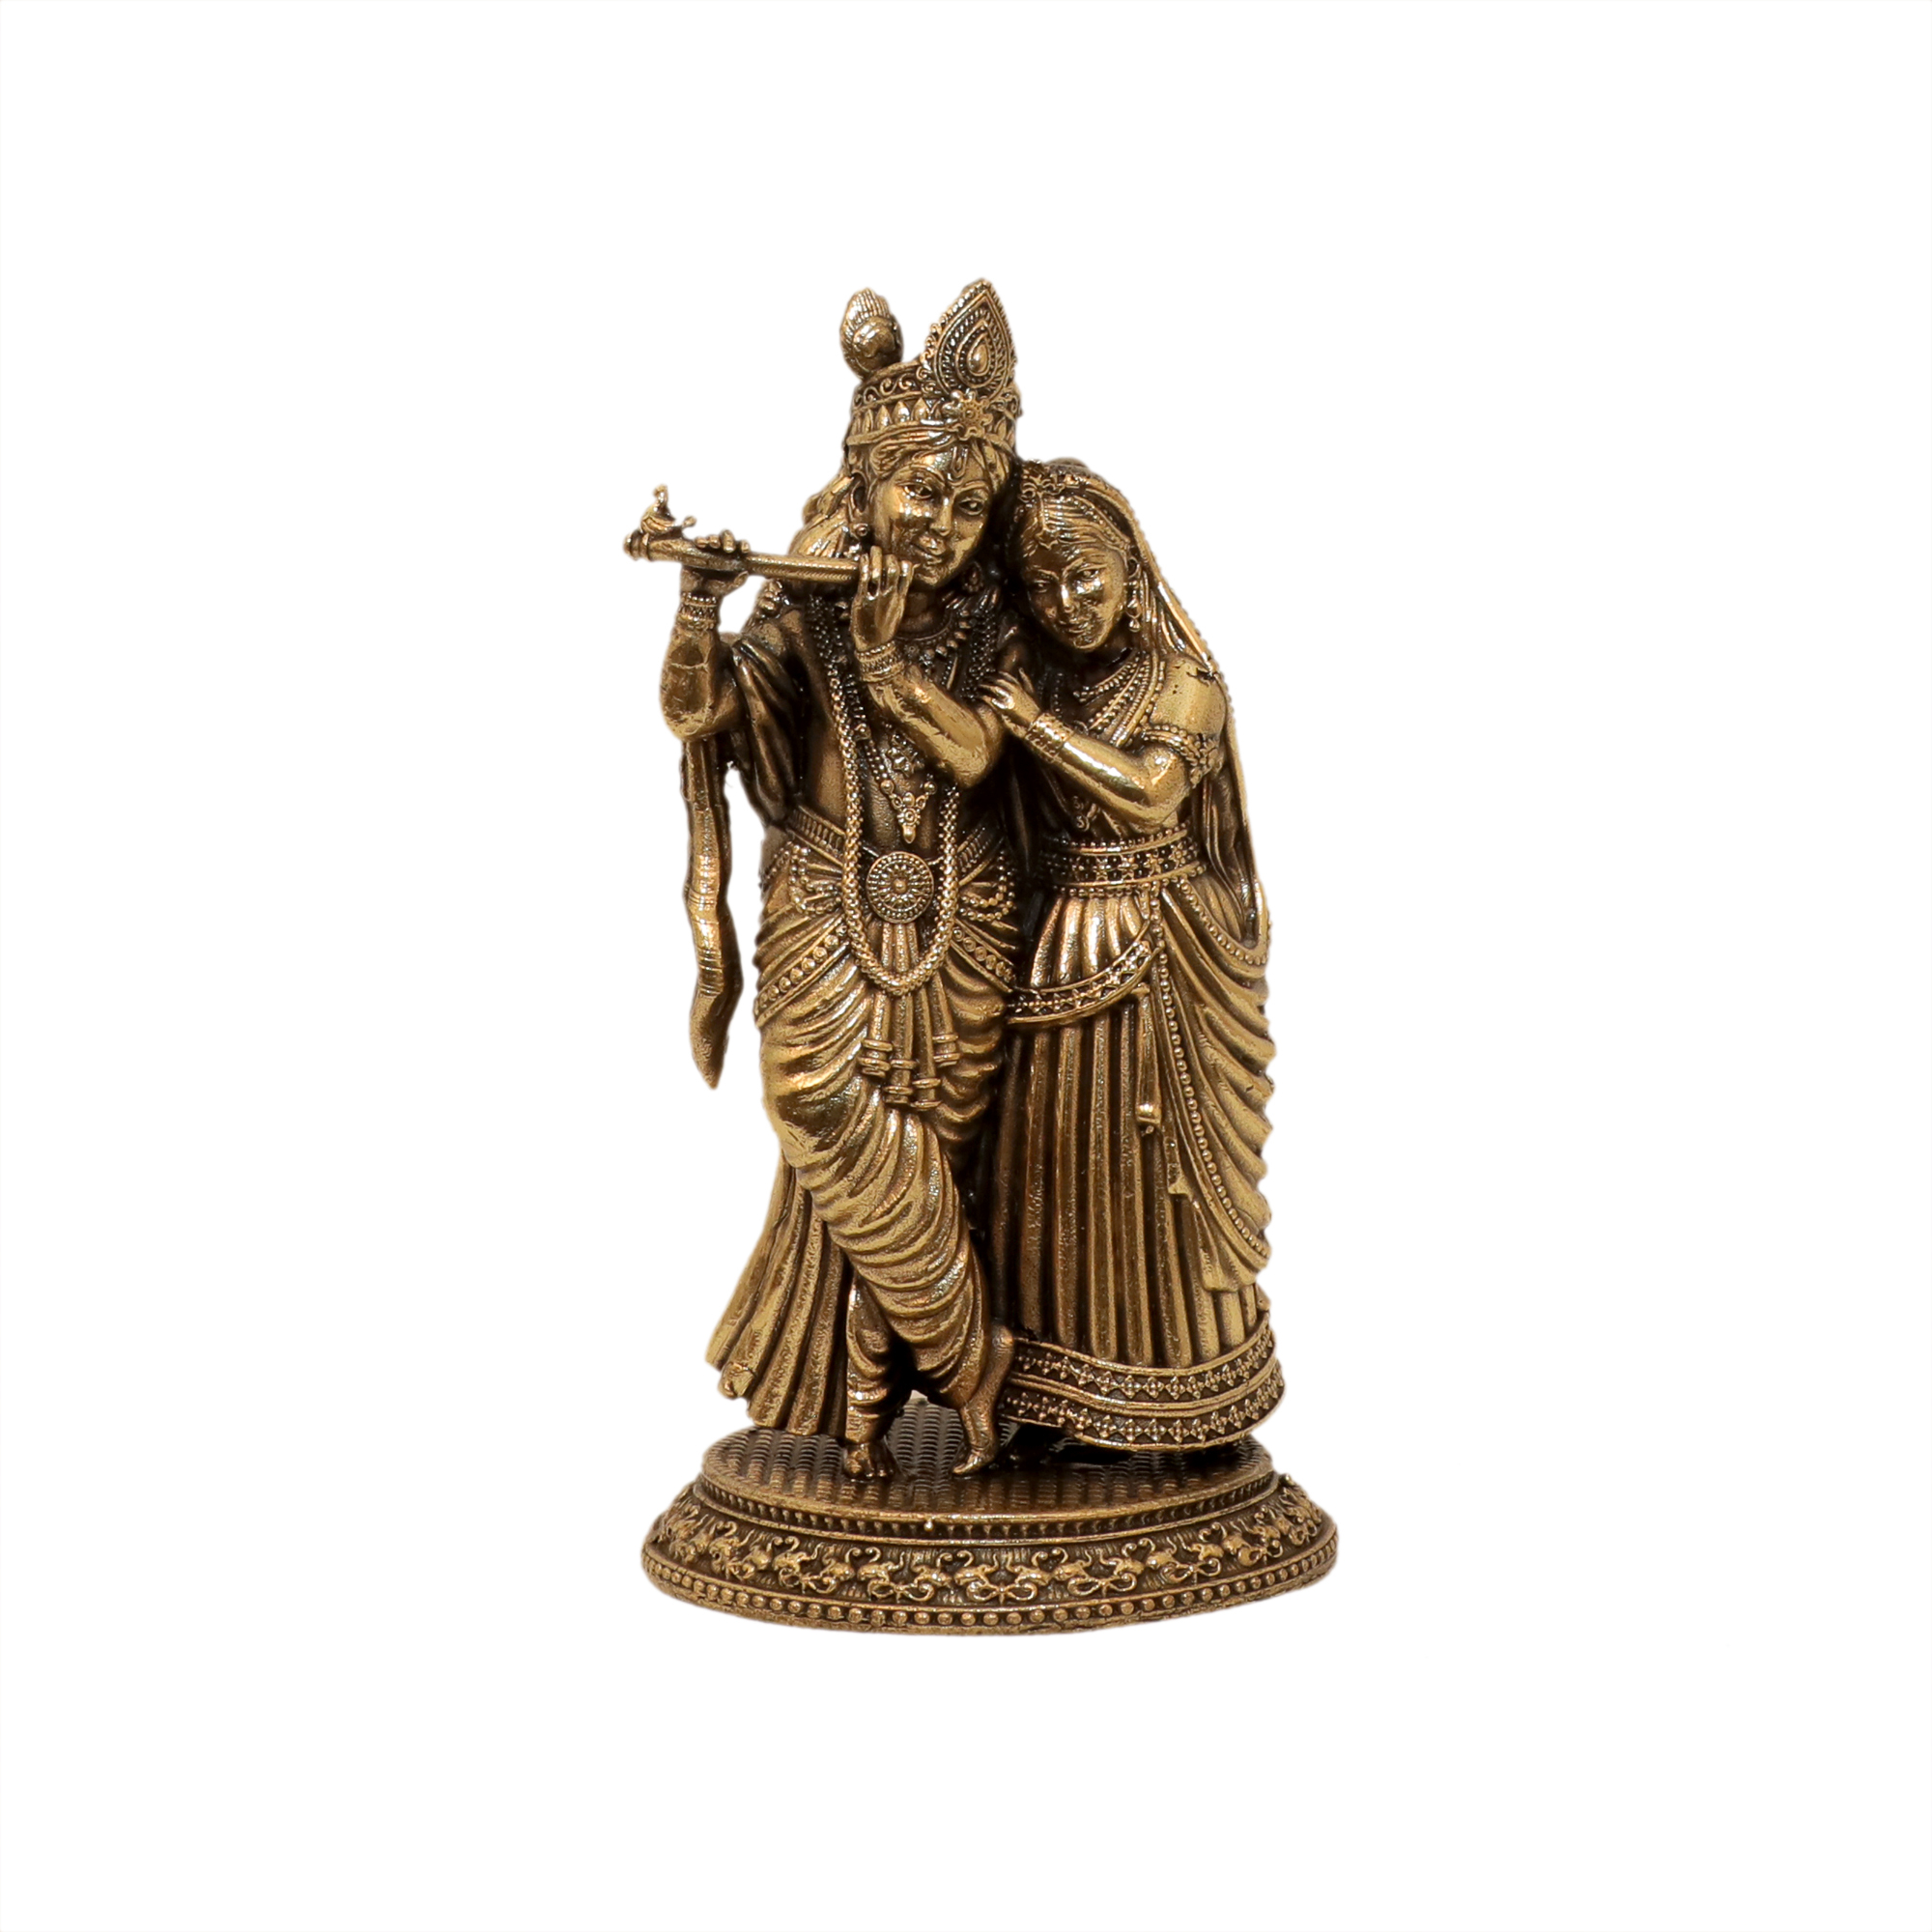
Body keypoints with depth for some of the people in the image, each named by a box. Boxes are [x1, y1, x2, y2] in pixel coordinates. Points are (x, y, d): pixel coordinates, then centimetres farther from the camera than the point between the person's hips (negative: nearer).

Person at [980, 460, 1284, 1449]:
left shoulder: (1185, 683, -9)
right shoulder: (1042, 682, 6)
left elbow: (1150, 791, -24)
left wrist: (1041, 726, -22)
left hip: (1158, 957, -5)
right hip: (1060, 948, 5)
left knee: (1150, 1160, 2)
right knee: (1055, 1160, 9)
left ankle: (1169, 1384, 19)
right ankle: (1062, 1385, 22)